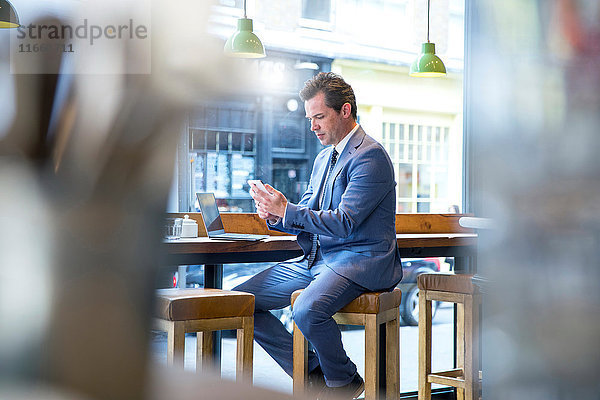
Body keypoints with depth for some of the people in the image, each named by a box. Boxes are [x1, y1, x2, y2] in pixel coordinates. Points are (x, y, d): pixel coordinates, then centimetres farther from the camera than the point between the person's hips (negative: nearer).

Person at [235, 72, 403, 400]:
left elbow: (344, 224, -20)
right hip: (317, 259, 9)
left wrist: (286, 211, -21)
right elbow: (305, 218, 17)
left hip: (360, 260, -9)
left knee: (307, 310, -36)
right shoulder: (323, 158, 17)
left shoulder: (369, 156, -12)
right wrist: (274, 214, -5)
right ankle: (312, 372, 8)